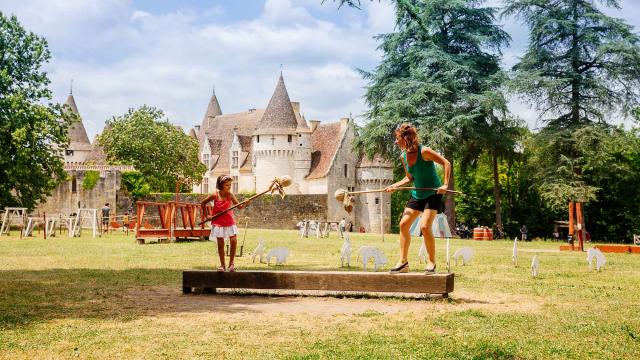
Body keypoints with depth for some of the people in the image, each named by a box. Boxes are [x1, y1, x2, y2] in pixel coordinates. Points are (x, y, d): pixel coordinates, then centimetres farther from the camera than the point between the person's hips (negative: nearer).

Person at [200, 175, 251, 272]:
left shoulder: (230, 195, -8)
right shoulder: (215, 195, -10)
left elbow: (239, 206, -15)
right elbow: (203, 203, 3)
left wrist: (245, 204, -34)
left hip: (229, 221, 1)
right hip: (218, 222, -1)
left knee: (234, 241, -11)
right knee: (220, 244, 3)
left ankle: (231, 263, 4)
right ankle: (222, 265, 16)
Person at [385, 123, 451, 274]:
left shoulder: (424, 151, -19)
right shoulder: (403, 157, 2)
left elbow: (446, 163, -16)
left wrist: (445, 184, -22)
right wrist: (395, 186, 1)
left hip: (433, 193, -7)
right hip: (417, 194, 8)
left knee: (425, 226, -19)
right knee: (404, 224, 0)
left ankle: (432, 262, -2)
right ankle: (403, 262, 9)